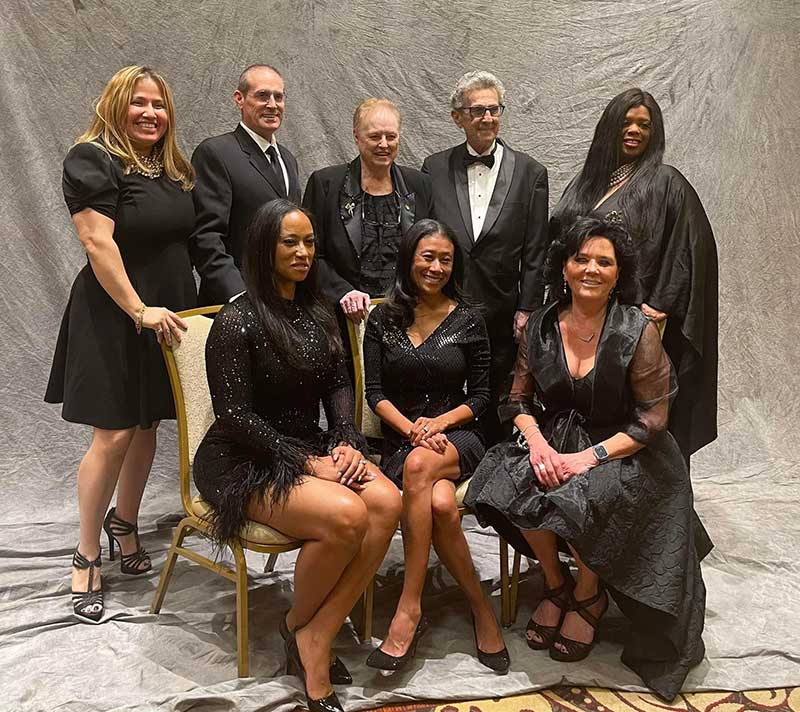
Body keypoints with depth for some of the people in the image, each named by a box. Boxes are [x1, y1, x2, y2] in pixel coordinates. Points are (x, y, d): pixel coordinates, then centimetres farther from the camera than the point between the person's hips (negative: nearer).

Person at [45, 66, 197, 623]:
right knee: (114, 435, -5)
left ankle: (124, 523, 34)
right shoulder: (93, 160, -9)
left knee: (148, 425, 13)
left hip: (170, 313, 7)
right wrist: (139, 310, -20)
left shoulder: (174, 168, 12)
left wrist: (183, 307, 9)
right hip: (116, 316, -6)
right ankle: (86, 560, 11)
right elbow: (98, 242, -17)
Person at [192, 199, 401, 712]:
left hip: (314, 447, 7)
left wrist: (347, 444, -6)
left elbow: (339, 385, 12)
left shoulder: (318, 313, 11)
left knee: (388, 502, -22)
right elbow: (235, 415, -15)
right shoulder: (238, 321, -11)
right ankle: (298, 625, 0)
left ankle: (317, 639, -12)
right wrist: (305, 463, -17)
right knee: (346, 515, -30)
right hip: (246, 462, -6)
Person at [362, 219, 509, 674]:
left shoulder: (469, 321, 6)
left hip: (457, 436, 0)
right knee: (441, 504, -34)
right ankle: (482, 608, -15)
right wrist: (412, 429, -14)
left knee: (419, 465, -37)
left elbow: (480, 396, 6)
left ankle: (410, 609, -30)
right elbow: (375, 393, 3)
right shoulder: (383, 319, 7)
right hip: (401, 438, 1)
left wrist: (440, 422, -12)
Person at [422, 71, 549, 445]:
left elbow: (535, 253, 2)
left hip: (503, 319, 0)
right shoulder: (434, 168, 6)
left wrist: (526, 311, -3)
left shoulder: (530, 172, 4)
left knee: (499, 412, 7)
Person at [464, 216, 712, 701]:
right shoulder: (541, 327, 1)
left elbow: (652, 420, -11)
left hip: (622, 452, -3)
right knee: (508, 483, -25)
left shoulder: (639, 332, -10)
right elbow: (520, 399, 6)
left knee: (584, 499, -33)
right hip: (555, 440, 4)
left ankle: (588, 594, 3)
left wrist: (591, 457, -21)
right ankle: (555, 582, 3)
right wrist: (536, 441, -14)